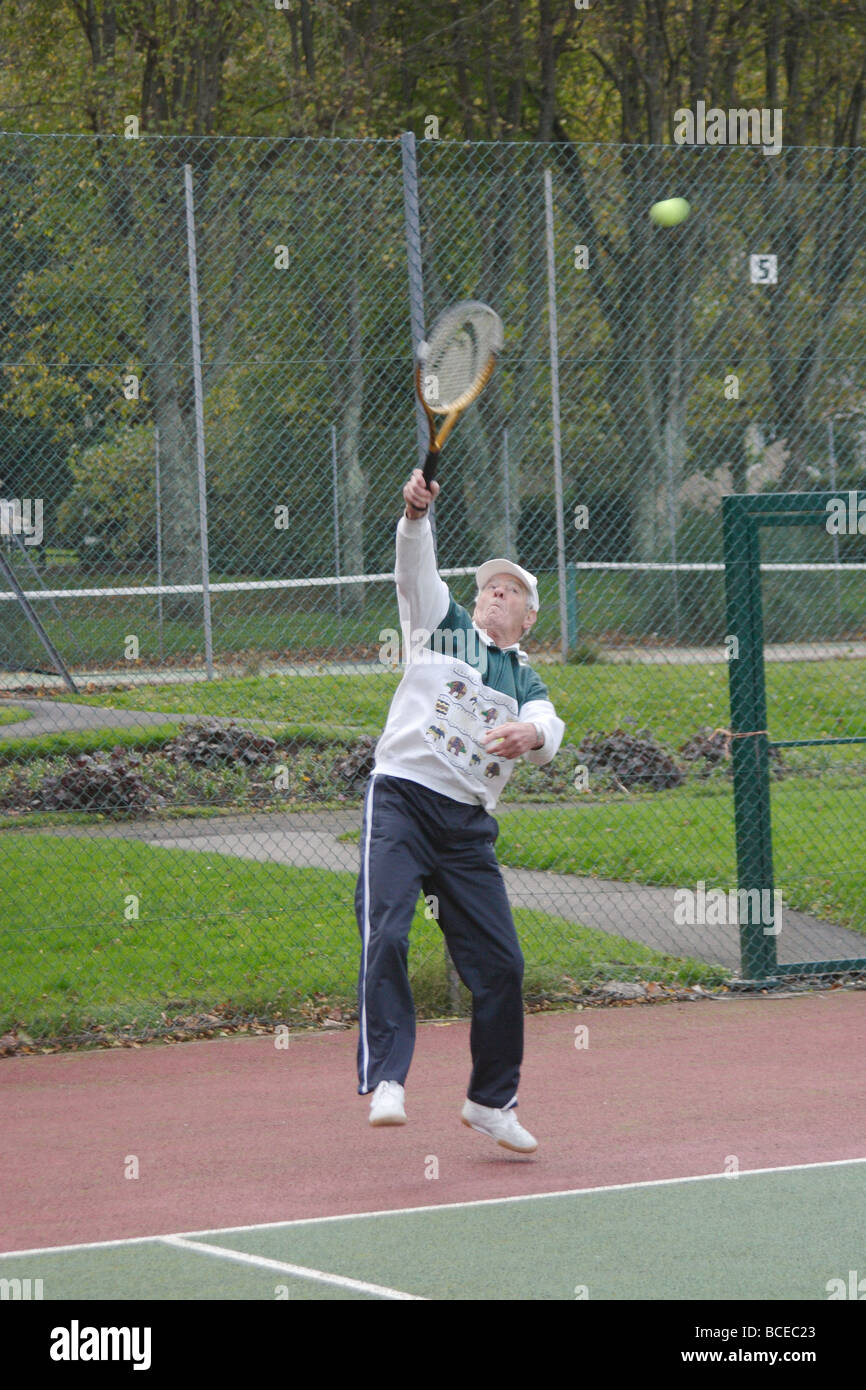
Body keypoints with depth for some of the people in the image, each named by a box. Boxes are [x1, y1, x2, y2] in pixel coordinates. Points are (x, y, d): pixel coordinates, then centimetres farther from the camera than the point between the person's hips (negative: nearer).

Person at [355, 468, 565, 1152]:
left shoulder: (526, 680, 17)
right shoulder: (443, 623, 13)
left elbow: (549, 732, -4)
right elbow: (417, 567, -3)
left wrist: (533, 734, -28)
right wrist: (417, 513, -23)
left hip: (468, 826, 3)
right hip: (402, 800, -3)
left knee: (501, 964, 2)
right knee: (386, 936, -21)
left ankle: (491, 1100, 19)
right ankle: (386, 1082, -26)